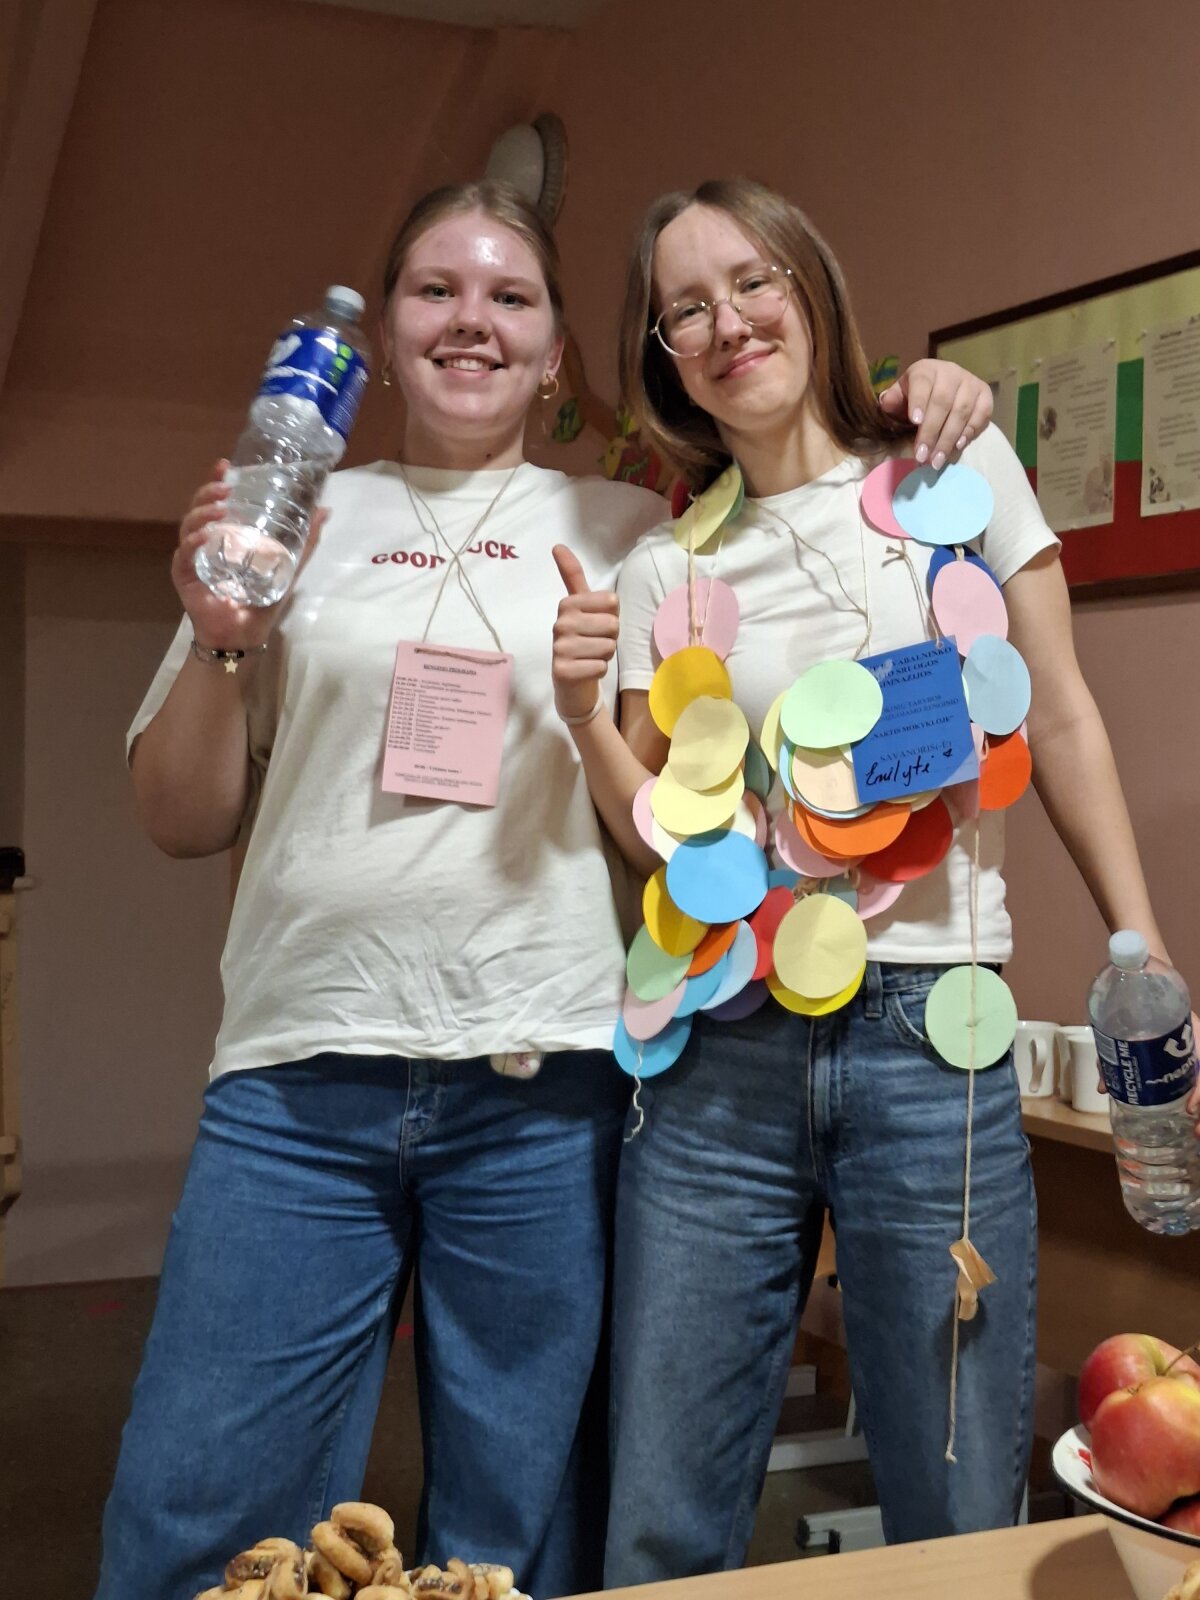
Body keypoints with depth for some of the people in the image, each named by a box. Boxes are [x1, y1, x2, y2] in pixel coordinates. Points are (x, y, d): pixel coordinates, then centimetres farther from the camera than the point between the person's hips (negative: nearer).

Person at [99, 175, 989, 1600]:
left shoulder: (628, 529, 9)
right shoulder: (298, 522, 11)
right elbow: (181, 823, 11)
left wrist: (917, 409, 3)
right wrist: (219, 638, -5)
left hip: (542, 1088, 0)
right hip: (298, 1083, 1)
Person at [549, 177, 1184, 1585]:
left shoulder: (962, 469, 6)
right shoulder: (663, 569, 9)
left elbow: (1060, 726, 7)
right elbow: (662, 836, 9)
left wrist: (1147, 964, 2)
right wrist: (584, 714, -9)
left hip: (928, 1040, -1)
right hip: (718, 1054, 2)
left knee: (961, 1527, 5)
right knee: (660, 1533, 7)